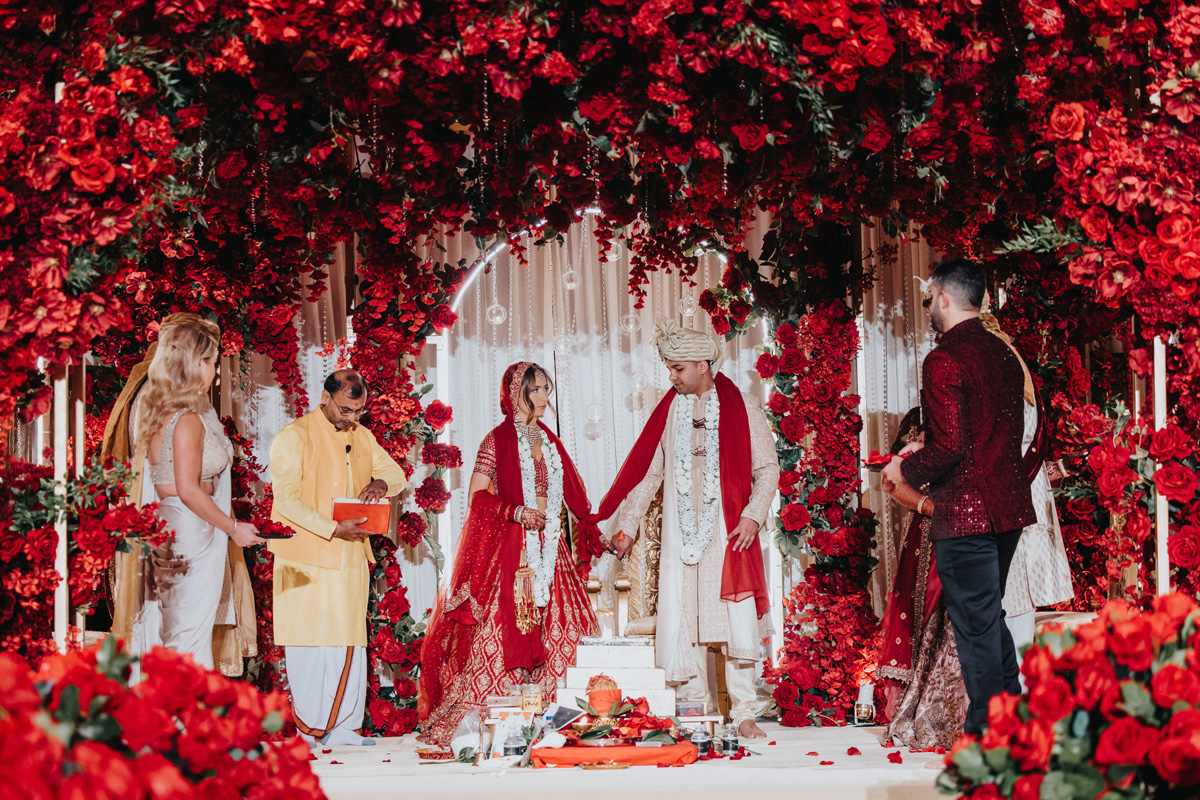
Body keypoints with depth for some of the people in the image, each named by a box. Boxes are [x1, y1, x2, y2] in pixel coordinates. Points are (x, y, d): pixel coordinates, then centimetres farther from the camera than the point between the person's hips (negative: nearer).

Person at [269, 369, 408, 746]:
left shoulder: (362, 438, 14)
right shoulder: (293, 437, -5)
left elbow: (396, 474, 21)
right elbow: (286, 498, -13)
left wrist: (381, 482, -5)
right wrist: (333, 529, -21)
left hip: (351, 556, 6)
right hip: (307, 558, -6)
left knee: (349, 642, 4)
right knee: (310, 642, -5)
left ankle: (340, 726, 9)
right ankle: (309, 728, 0)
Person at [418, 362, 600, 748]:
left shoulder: (549, 441, 17)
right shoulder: (497, 440, 0)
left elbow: (572, 495, 20)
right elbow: (476, 496, -6)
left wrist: (594, 533, 16)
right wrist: (516, 512, -17)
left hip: (549, 550, 6)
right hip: (511, 548, -6)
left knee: (554, 629, -2)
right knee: (509, 626, -11)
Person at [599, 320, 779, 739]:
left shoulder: (742, 408, 3)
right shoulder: (669, 411, 12)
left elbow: (768, 468, 2)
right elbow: (647, 471, 16)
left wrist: (753, 515, -11)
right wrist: (627, 526, 13)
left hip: (727, 531, -3)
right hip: (680, 532, 3)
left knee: (736, 623, -7)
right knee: (681, 622, -1)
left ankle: (743, 712, -2)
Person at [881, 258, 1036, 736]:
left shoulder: (943, 360, -16)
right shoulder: (1004, 355, 11)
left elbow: (949, 447, -22)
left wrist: (905, 470, -4)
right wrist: (925, 449, 26)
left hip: (965, 513, -8)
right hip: (1009, 506, 8)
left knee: (975, 625, -2)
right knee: (989, 616, 19)